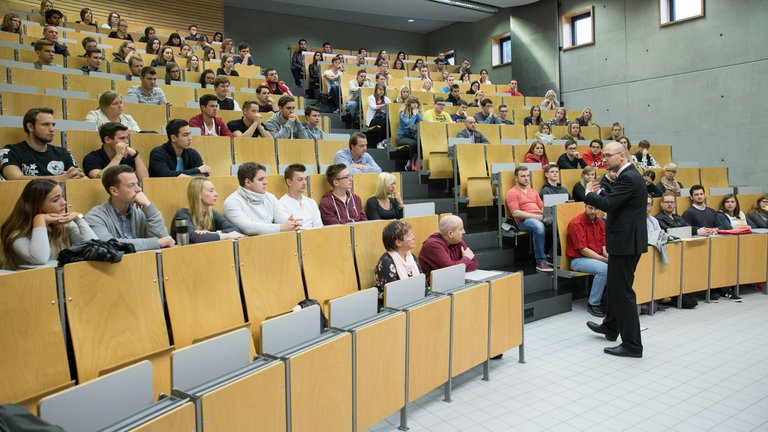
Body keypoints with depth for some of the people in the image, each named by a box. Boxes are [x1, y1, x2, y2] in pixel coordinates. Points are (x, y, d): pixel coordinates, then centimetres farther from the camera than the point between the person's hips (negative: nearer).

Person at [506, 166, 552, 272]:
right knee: (539, 226, -39)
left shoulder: (533, 191, 26)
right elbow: (515, 213, -10)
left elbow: (542, 207, 23)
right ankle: (541, 262, -30)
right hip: (524, 220, -7)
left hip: (540, 218, 7)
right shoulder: (512, 192, 3)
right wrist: (537, 216, -16)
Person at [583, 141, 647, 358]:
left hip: (625, 242, -11)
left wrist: (589, 194, -11)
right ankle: (610, 327, 42)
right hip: (626, 240, 11)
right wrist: (597, 194, 4)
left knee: (623, 291, -4)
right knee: (615, 285, 24)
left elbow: (607, 204, -27)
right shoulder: (629, 175, 14)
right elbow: (614, 203, 16)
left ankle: (632, 345, 4)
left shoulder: (628, 178, -18)